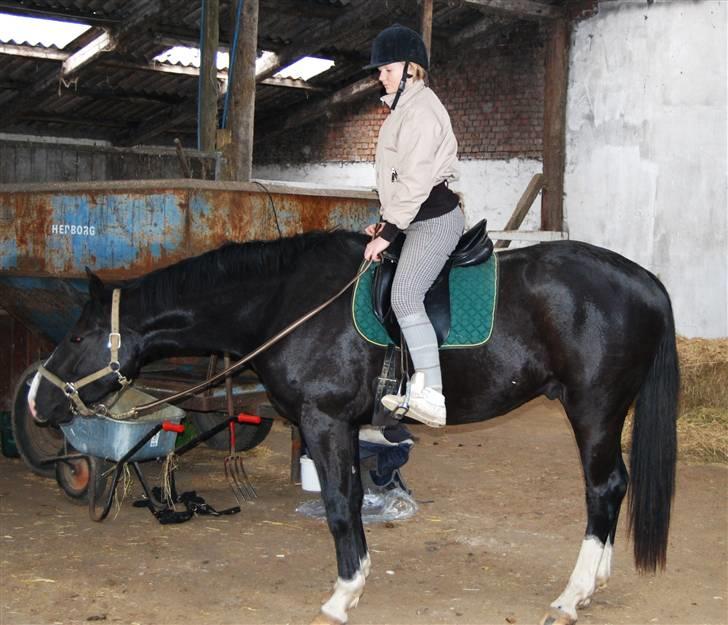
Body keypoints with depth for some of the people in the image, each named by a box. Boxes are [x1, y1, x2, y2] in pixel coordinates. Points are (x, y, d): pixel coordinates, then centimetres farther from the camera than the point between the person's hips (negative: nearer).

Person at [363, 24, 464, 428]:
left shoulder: (420, 109, -13)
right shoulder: (404, 108, 20)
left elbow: (414, 180, -20)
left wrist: (388, 232, -20)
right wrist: (385, 223, 17)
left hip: (435, 219, -11)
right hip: (423, 220, 11)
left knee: (405, 297, -18)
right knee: (407, 298, 8)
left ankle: (433, 399, -19)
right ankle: (421, 387, 11)